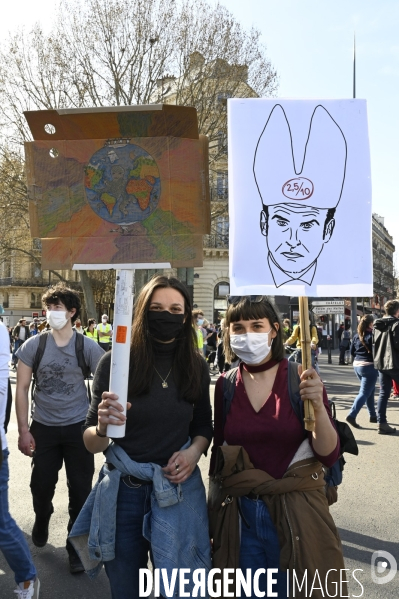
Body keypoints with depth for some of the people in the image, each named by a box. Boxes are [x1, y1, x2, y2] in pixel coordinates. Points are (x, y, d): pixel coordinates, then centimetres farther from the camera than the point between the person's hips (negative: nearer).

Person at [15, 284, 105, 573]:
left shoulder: (88, 346, -8)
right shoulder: (33, 345, -5)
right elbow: (22, 388, -1)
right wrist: (23, 430, -6)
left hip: (79, 427, -1)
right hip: (44, 427, 1)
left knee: (81, 490, 5)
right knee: (41, 485, 13)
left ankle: (77, 547, 26)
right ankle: (41, 521, 48)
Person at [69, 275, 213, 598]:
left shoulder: (196, 367, -4)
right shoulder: (116, 361, -13)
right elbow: (91, 443, -11)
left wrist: (194, 451, -10)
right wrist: (102, 428, -33)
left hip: (180, 488, 2)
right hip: (124, 490, -1)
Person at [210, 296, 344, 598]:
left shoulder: (301, 380, -11)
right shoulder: (225, 385, -4)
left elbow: (329, 455, -13)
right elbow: (219, 448, 7)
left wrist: (318, 405, -28)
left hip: (296, 513, -2)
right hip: (240, 516, 2)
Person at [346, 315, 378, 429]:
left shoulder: (356, 336, 6)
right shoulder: (372, 335, -11)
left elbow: (352, 352, 12)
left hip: (357, 365, 7)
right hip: (369, 366, -7)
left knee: (370, 390, 20)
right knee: (364, 392, -7)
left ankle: (373, 415, 26)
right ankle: (352, 416, -19)